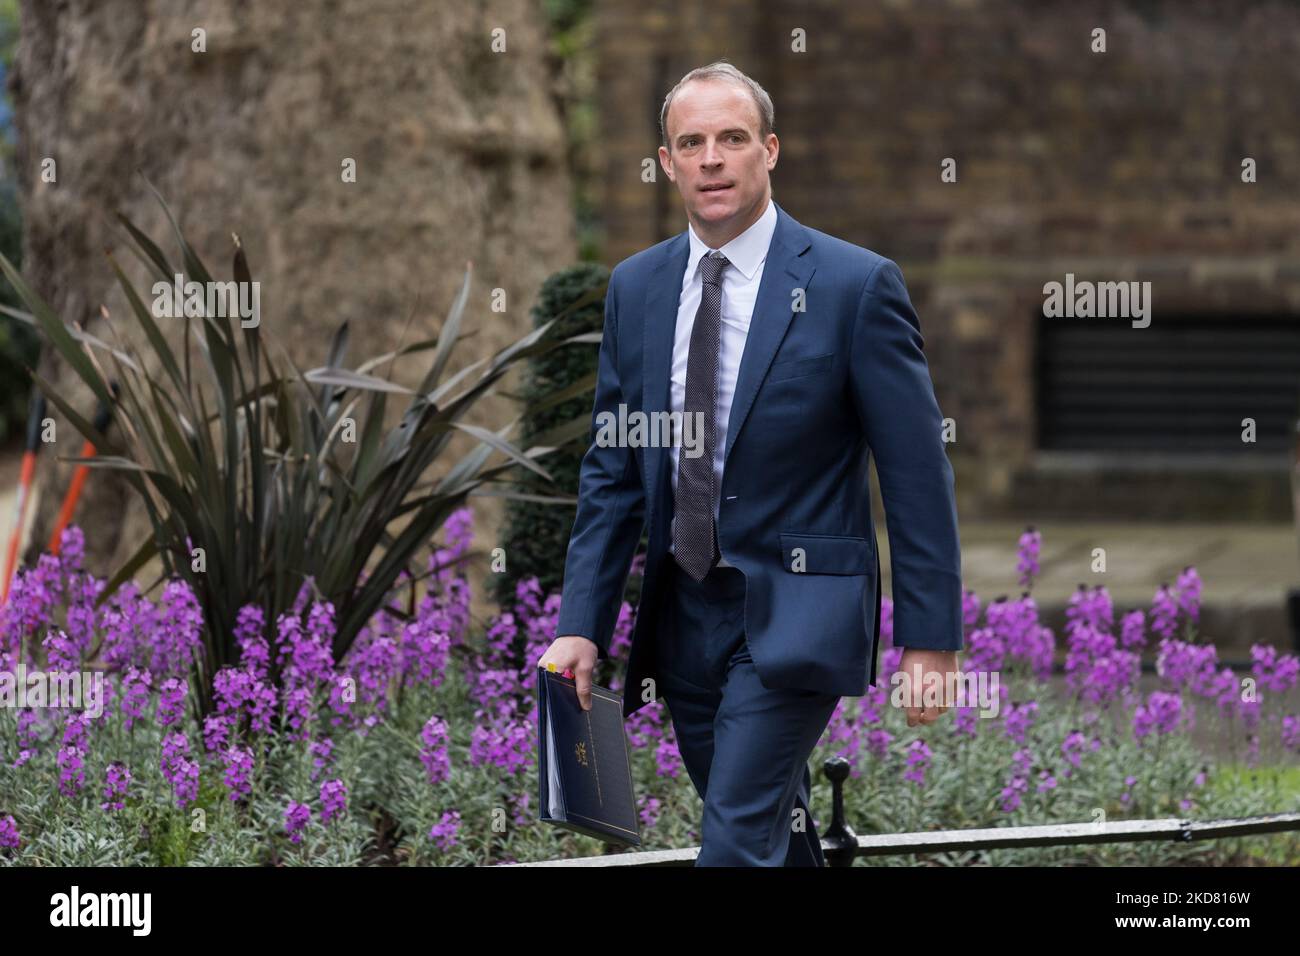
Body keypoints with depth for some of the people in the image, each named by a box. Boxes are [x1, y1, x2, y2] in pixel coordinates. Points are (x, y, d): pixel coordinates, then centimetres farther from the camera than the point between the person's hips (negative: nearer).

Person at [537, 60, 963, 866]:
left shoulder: (856, 285, -9)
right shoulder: (636, 287, 7)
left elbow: (918, 474, -8)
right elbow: (612, 471, 10)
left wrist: (932, 639, -10)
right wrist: (581, 625, 2)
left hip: (795, 615, -5)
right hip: (682, 613, 6)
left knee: (738, 840, -14)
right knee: (774, 837, 16)